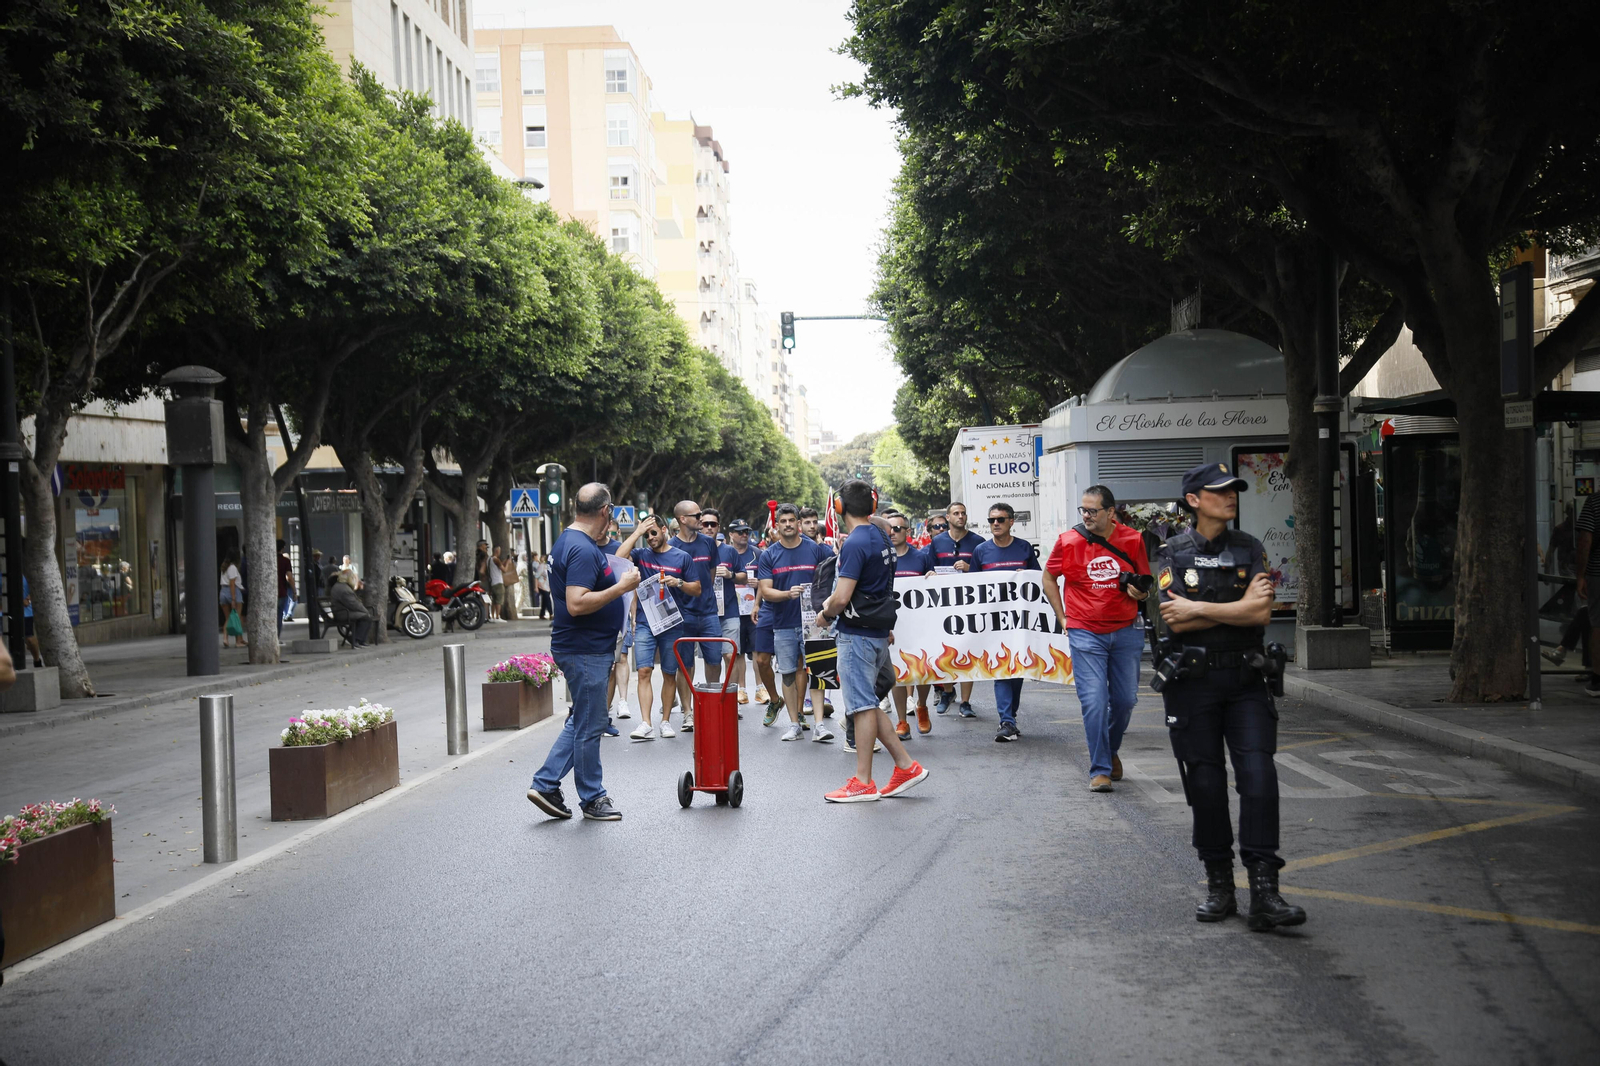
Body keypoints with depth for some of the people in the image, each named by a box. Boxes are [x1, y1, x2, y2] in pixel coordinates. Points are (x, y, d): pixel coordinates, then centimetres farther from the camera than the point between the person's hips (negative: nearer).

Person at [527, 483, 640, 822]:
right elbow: (577, 604, -30)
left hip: (584, 649, 10)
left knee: (581, 722, 19)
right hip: (585, 651, -10)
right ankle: (592, 799, 15)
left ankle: (545, 784, 21)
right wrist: (621, 587, -24)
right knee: (589, 726, 3)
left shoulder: (568, 540, 11)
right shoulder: (583, 550, -22)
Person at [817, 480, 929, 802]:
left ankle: (863, 782, 2)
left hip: (856, 633, -9)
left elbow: (842, 598, -22)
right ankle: (906, 765, 15)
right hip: (878, 631, 9)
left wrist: (825, 614, -1)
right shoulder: (881, 537, 11)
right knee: (866, 703, 15)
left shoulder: (855, 543, -17)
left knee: (862, 704, -4)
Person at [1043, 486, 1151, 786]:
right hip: (1085, 633, -2)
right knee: (1094, 702, -8)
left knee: (1126, 699, 9)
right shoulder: (1067, 541, -4)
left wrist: (1140, 592, -11)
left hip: (1126, 631, 2)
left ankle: (1111, 750, 35)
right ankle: (1100, 769, 0)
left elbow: (1145, 581, 12)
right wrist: (1063, 618, 3)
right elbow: (1049, 578, 9)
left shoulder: (1132, 539, 0)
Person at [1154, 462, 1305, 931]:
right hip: (1192, 681, -1)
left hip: (1245, 680, 1)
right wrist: (1240, 605, -8)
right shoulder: (1173, 554, 2)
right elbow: (1176, 622, -11)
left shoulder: (1249, 549, 8)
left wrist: (1198, 609, -10)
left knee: (1258, 776, -10)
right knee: (1206, 783, 3)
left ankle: (1263, 891, -9)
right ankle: (1219, 886, 16)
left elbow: (1262, 614, -7)